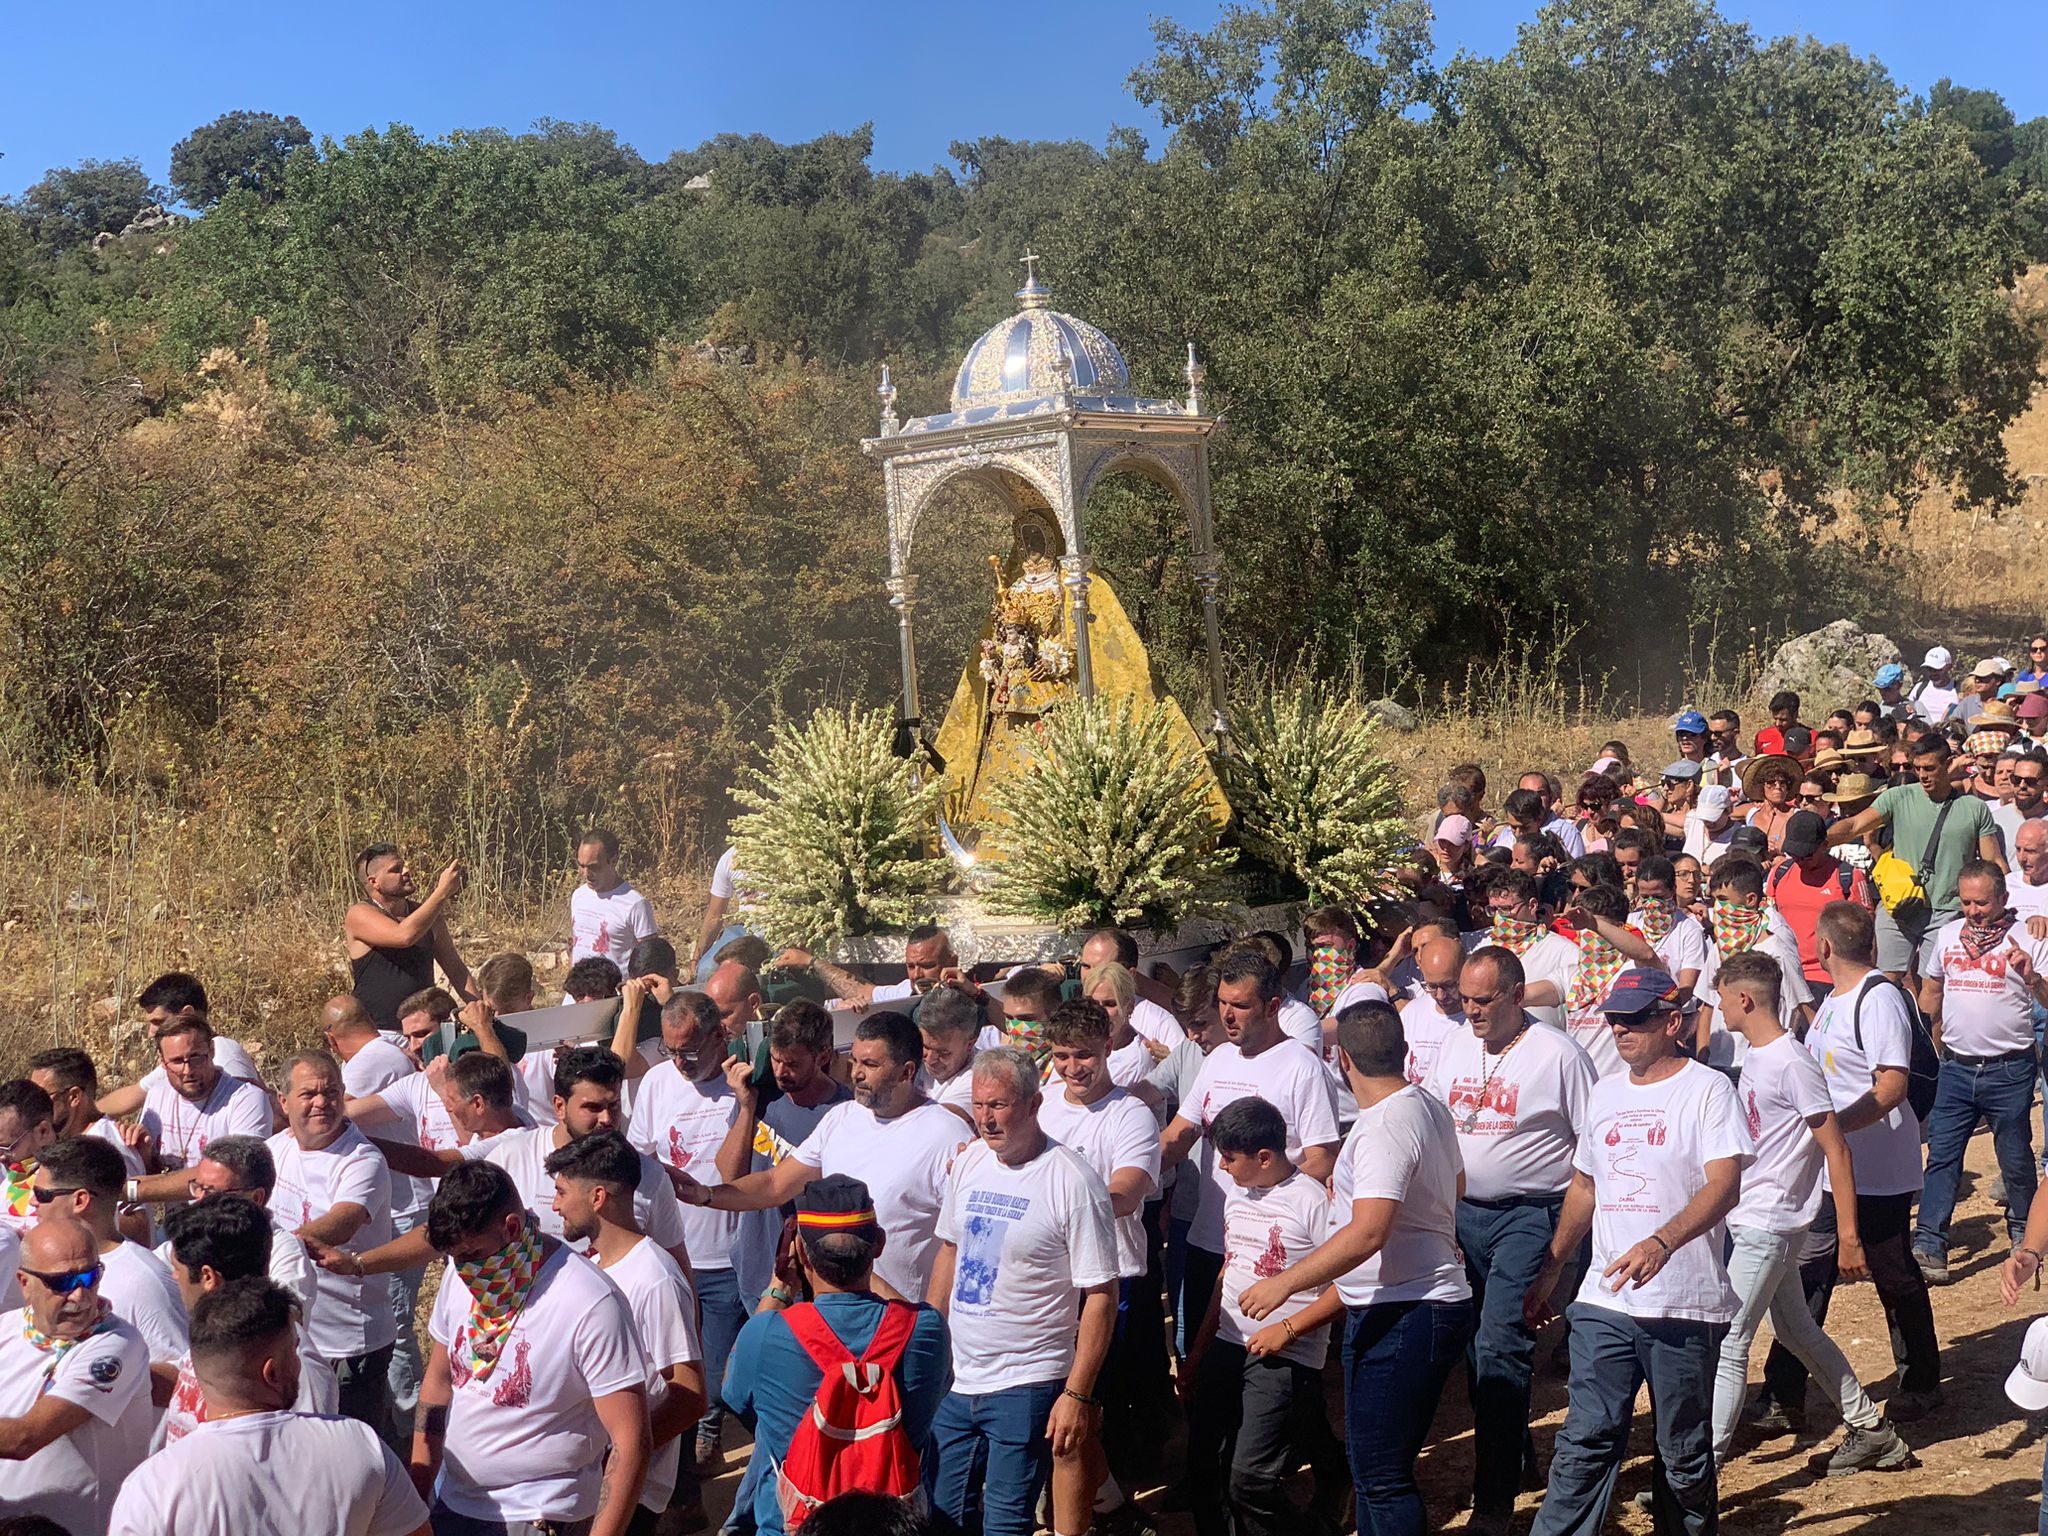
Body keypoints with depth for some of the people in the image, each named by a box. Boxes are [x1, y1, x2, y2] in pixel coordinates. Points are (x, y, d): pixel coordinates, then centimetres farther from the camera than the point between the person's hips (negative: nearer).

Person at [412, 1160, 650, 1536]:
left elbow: (631, 1444, -22)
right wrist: (415, 1496, 8)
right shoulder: (461, 1276, -3)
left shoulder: (591, 1306, -24)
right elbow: (438, 1382, 10)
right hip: (452, 1504, 6)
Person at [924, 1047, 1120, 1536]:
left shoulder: (1073, 1181, -16)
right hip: (956, 1378, 6)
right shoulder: (970, 1161, 3)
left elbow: (1101, 1295, -14)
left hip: (1026, 1386, -6)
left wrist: (1077, 1394, -17)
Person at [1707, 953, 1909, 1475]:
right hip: (1751, 1221, 10)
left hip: (1768, 1226, -10)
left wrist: (1848, 1235, -19)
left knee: (1727, 1343, -8)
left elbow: (1835, 1148, -18)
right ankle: (1870, 1429, 31)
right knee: (1795, 1329, 19)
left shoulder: (1791, 1062, -19)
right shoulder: (1755, 1056, 8)